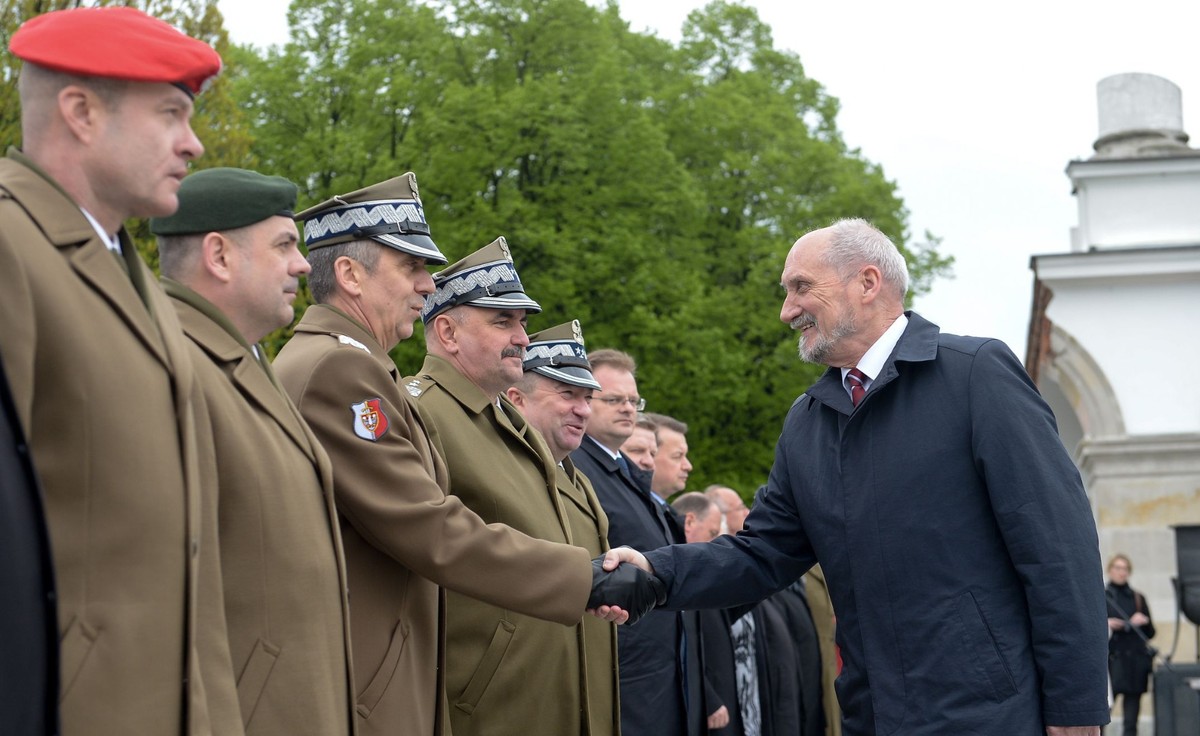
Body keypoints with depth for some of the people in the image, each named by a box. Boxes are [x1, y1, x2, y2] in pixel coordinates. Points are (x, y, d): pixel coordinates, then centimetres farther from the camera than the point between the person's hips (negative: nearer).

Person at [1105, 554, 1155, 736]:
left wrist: (1143, 622, -4)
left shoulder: (1138, 598, 16)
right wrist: (1105, 625, -16)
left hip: (1135, 660, 3)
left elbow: (1150, 632, 16)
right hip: (1111, 660, -3)